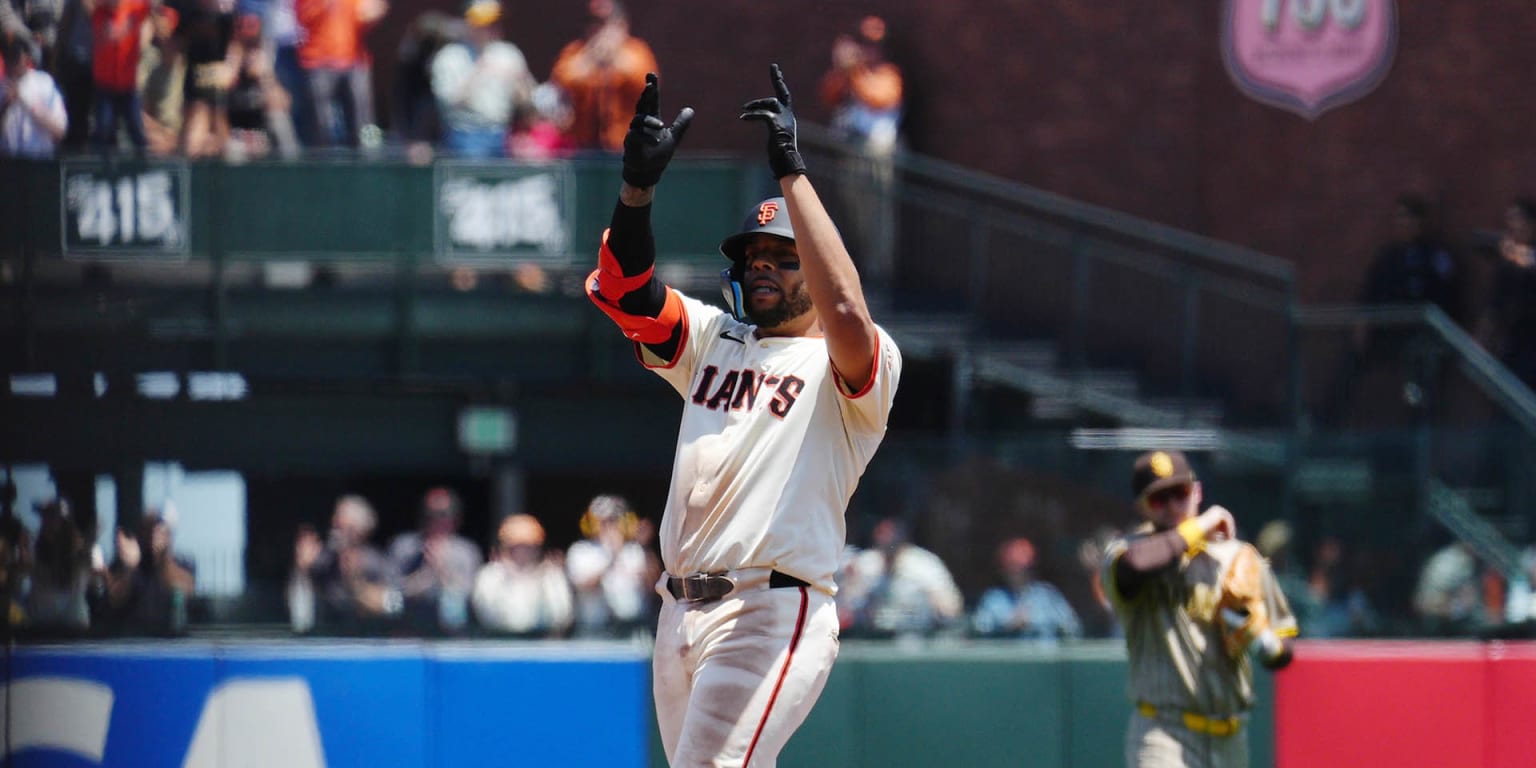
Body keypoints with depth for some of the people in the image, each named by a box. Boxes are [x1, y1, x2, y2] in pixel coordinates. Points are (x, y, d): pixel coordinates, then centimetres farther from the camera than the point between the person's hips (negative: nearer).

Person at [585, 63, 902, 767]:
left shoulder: (853, 366, 0)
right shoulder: (714, 339, 19)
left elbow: (845, 308, -23)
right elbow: (625, 289, 7)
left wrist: (791, 171, -22)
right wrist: (638, 184, -11)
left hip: (773, 618, -7)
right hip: (681, 613, 7)